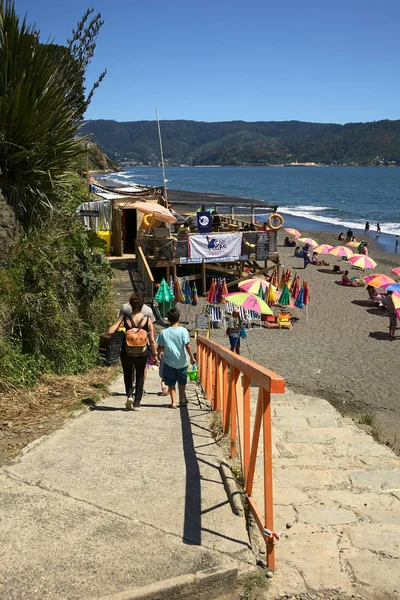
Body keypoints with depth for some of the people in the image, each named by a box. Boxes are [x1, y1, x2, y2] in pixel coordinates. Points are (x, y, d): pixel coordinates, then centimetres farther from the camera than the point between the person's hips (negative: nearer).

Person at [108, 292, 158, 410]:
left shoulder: (124, 318, -11)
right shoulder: (147, 320, -9)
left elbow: (110, 331, -18)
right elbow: (152, 340, -7)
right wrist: (155, 355, 2)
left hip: (127, 353, 0)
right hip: (142, 354, 0)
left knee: (128, 375, 23)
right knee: (140, 376, 18)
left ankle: (129, 394, 1)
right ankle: (136, 403, 16)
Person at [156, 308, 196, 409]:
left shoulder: (164, 332, -6)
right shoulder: (183, 330, -11)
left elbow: (160, 347, 1)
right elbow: (187, 345, -14)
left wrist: (157, 355, 18)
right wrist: (192, 357, -6)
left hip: (169, 362, 0)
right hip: (182, 361, 0)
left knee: (171, 382, 11)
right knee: (182, 381, 20)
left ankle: (173, 401, 5)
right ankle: (182, 398, 33)